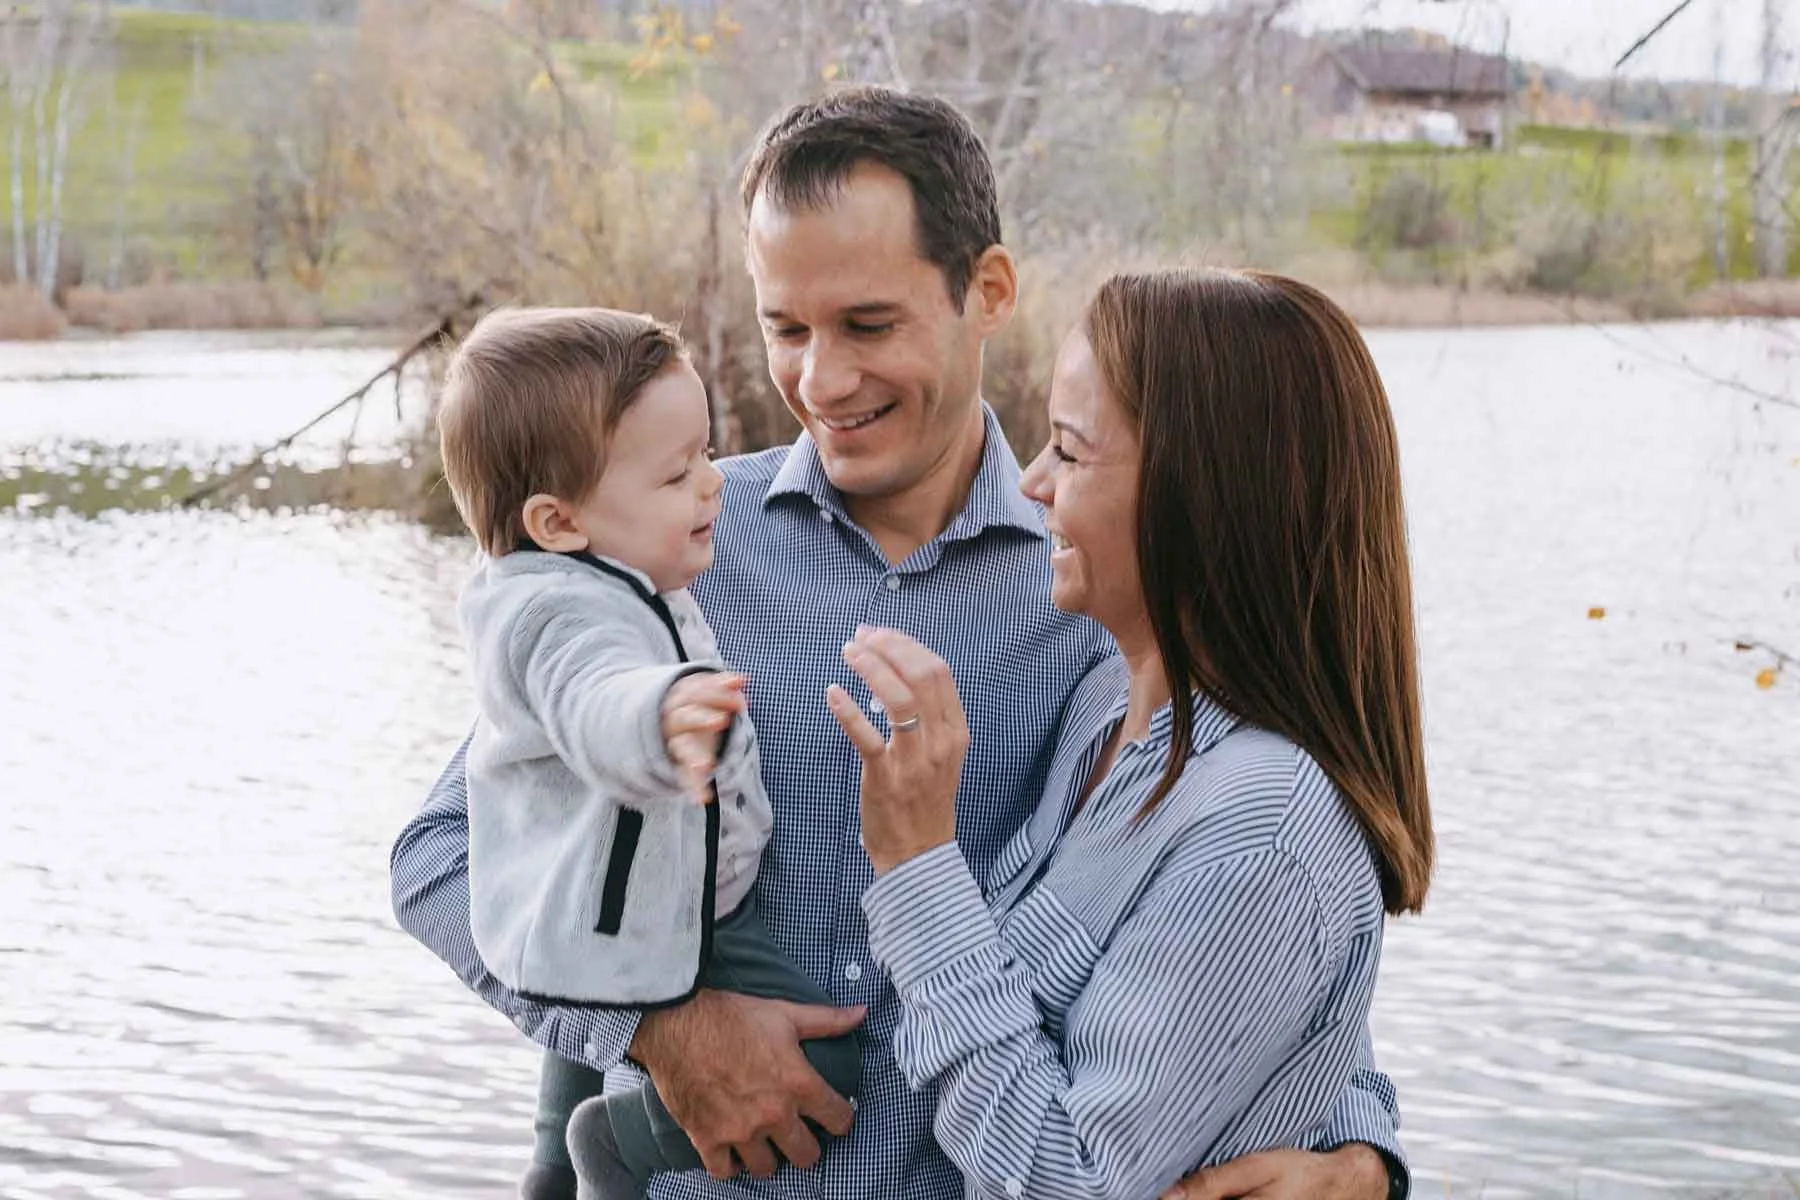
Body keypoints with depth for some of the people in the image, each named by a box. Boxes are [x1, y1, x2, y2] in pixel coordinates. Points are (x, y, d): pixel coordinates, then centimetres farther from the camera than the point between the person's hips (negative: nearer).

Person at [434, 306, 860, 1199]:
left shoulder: (626, 586, 4)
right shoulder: (563, 616, -29)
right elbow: (595, 700, -53)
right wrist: (661, 721, -74)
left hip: (692, 903, 10)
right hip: (609, 940, -10)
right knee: (820, 1066, -17)